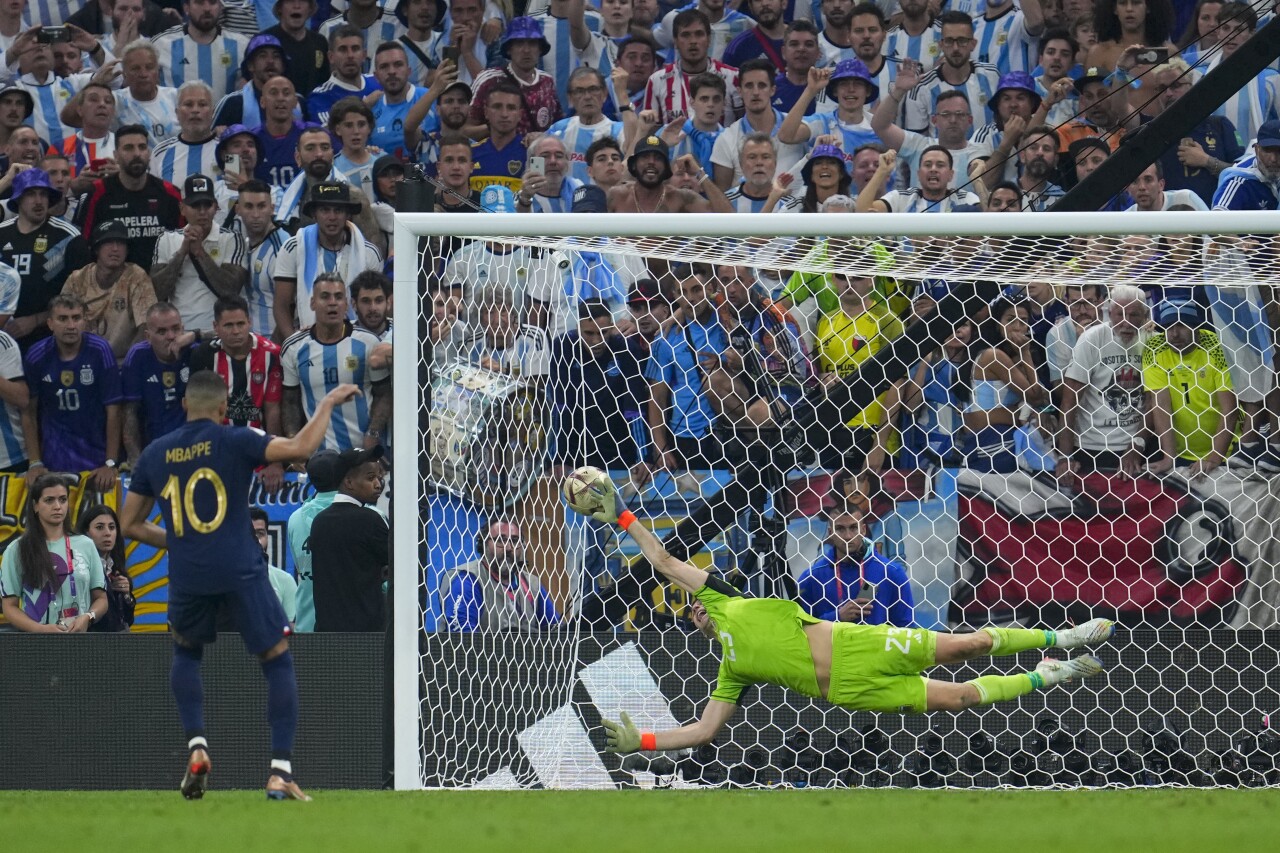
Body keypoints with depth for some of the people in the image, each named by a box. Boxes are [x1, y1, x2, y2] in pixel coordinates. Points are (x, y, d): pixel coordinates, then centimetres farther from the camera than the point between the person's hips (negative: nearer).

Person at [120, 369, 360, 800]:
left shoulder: (155, 454, 9)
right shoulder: (234, 442, -3)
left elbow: (130, 524, 15)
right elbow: (301, 447, -13)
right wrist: (327, 403, 2)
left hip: (186, 575, 3)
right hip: (240, 570, -3)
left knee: (186, 652, 31)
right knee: (278, 662, 11)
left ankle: (196, 746, 11)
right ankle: (280, 771, -1)